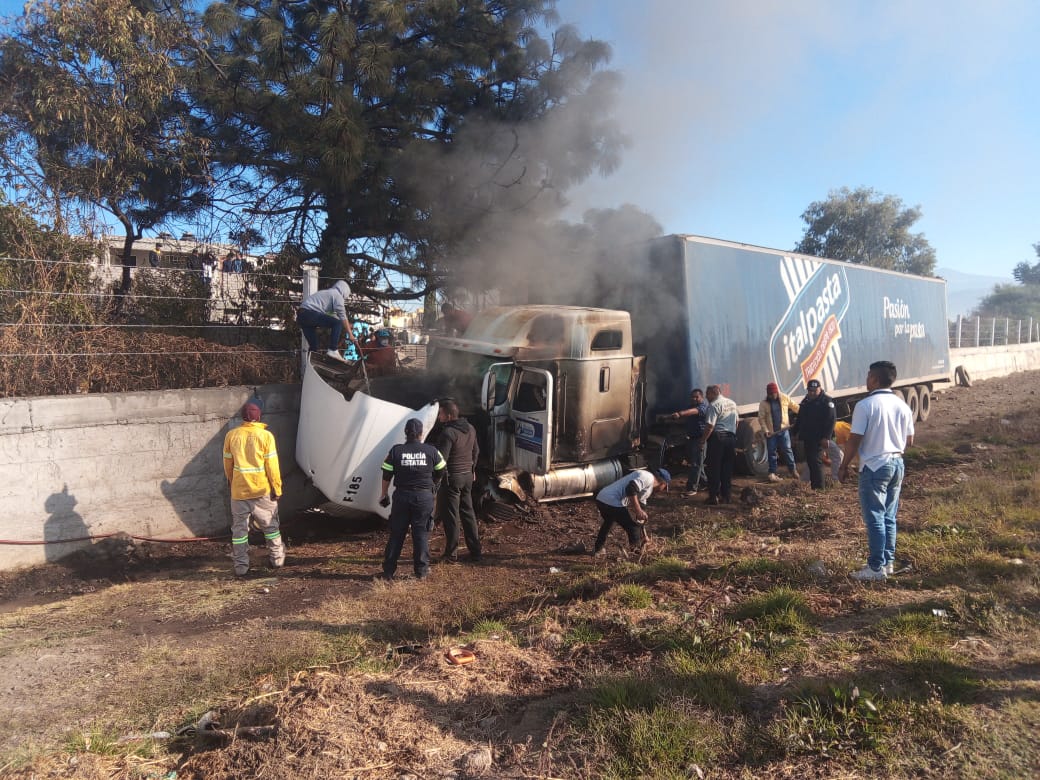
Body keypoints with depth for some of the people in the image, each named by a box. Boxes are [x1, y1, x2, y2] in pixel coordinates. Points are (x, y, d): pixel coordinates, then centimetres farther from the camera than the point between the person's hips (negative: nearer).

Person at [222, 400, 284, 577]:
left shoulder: (231, 435, -3)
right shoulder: (265, 436, -10)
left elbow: (227, 463, 7)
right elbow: (272, 465, -9)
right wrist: (277, 488, -1)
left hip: (239, 490, 2)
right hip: (262, 490, -1)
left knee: (239, 527, 8)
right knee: (270, 525, 14)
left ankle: (241, 566, 9)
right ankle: (277, 558, 23)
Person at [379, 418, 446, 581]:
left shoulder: (396, 450, -4)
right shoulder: (431, 450, -3)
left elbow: (386, 475, 0)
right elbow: (440, 471, 8)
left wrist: (384, 494, 13)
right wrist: (433, 484, 27)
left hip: (402, 496, 1)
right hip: (424, 497, -1)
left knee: (396, 534, 10)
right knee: (421, 534, 8)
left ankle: (388, 571, 14)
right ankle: (421, 571, 12)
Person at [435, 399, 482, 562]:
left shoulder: (448, 433, -21)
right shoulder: (470, 429, 5)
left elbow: (441, 459, -22)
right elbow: (476, 451, 16)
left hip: (452, 477, -8)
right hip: (468, 476, 8)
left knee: (450, 516, 3)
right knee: (468, 513, 16)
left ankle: (451, 554, 10)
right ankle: (475, 551, 21)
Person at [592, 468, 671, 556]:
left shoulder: (647, 489, 27)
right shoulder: (648, 477, -2)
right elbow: (631, 488, -22)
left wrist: (643, 535, 37)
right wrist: (638, 510, -19)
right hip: (613, 503, -11)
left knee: (608, 522, 37)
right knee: (633, 527, 6)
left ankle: (599, 549, 44)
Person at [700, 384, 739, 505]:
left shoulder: (714, 405, -12)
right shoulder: (732, 403, 13)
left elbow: (710, 426, -19)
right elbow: (737, 420, 20)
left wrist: (702, 440, -12)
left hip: (717, 437, -7)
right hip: (731, 437, 7)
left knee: (714, 469, 0)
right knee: (727, 469, 11)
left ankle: (713, 496, 0)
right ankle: (726, 496, 14)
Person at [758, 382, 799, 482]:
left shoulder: (785, 398, -2)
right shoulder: (764, 403, -6)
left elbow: (795, 407, 6)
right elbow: (761, 418, -5)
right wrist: (765, 430, -14)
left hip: (784, 429, 1)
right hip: (771, 432, -1)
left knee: (787, 449, 3)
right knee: (771, 452, 4)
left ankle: (792, 469, 17)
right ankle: (772, 473, 11)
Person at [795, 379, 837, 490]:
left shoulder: (826, 401, -8)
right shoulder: (805, 401, 16)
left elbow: (831, 420, -16)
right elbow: (800, 420, 22)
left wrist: (826, 437, -21)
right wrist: (801, 436, 20)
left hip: (819, 438, -8)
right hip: (807, 438, 8)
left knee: (816, 461, -13)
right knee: (810, 461, 11)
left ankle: (819, 487, -10)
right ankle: (813, 485, 20)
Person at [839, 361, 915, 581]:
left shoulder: (865, 406, -15)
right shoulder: (902, 406, 5)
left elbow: (854, 441, -15)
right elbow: (909, 441, 11)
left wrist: (844, 466, -3)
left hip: (874, 467, -7)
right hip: (897, 464, 7)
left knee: (875, 519, -1)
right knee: (889, 517, 14)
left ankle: (876, 567, 3)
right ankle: (888, 562, 21)